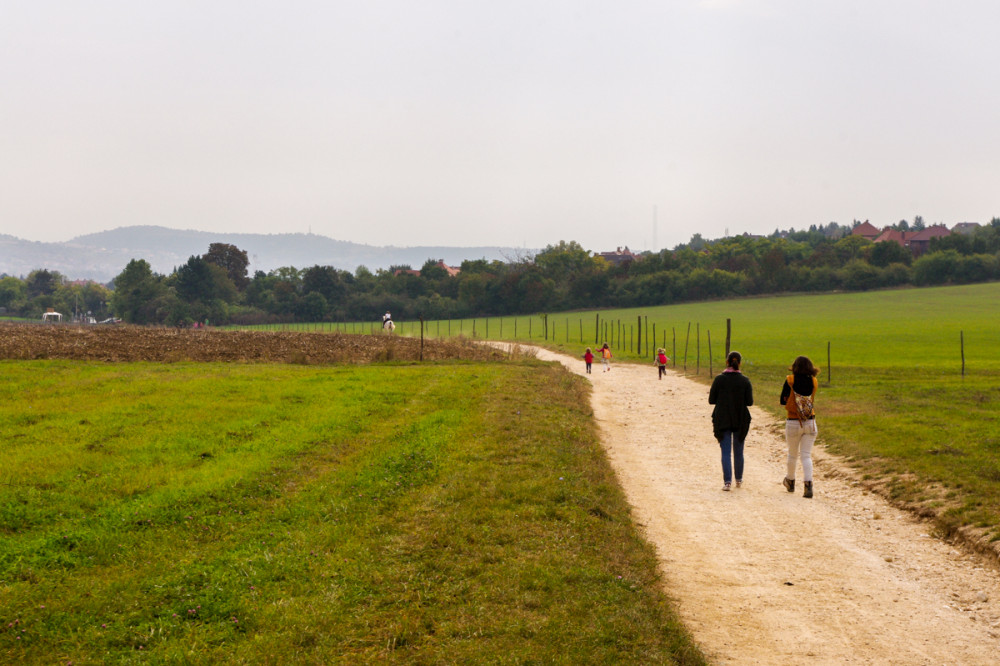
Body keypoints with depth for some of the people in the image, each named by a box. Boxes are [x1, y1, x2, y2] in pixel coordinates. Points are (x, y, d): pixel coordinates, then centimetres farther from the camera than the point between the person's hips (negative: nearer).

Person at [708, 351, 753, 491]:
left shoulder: (719, 379, -8)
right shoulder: (745, 381, -6)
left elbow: (711, 400, -6)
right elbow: (749, 402, -5)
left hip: (722, 420, -1)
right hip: (740, 421, 1)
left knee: (725, 452, 0)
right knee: (738, 451, 15)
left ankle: (727, 481, -11)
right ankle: (739, 479, 27)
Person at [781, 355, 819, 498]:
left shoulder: (790, 380, -8)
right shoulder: (814, 382, -1)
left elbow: (783, 400, -3)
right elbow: (811, 399, 10)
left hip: (793, 423, -1)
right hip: (810, 422, 1)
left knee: (792, 454, 16)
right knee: (806, 455, 0)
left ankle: (790, 481, 35)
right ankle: (808, 485, -16)